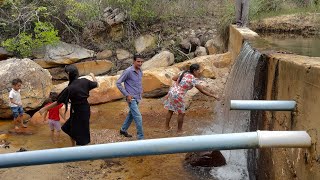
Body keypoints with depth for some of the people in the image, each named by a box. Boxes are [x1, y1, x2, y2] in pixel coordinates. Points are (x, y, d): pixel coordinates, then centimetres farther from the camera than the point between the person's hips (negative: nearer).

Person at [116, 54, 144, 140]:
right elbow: (118, 83, -13)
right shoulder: (128, 71, -16)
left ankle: (123, 130, 40)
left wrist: (140, 93, 14)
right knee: (138, 117, -10)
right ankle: (141, 137, -2)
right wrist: (127, 95, -15)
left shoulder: (140, 72, 5)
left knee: (131, 114, 21)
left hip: (137, 98, 8)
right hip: (131, 98, -8)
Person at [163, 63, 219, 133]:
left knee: (170, 110, 21)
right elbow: (202, 90, -13)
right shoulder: (193, 79, -14)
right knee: (181, 113, 10)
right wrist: (213, 96, -9)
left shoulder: (184, 73, 6)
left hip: (171, 91, 8)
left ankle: (167, 127, 34)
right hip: (177, 96, -8)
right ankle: (179, 130, 23)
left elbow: (173, 78, 13)